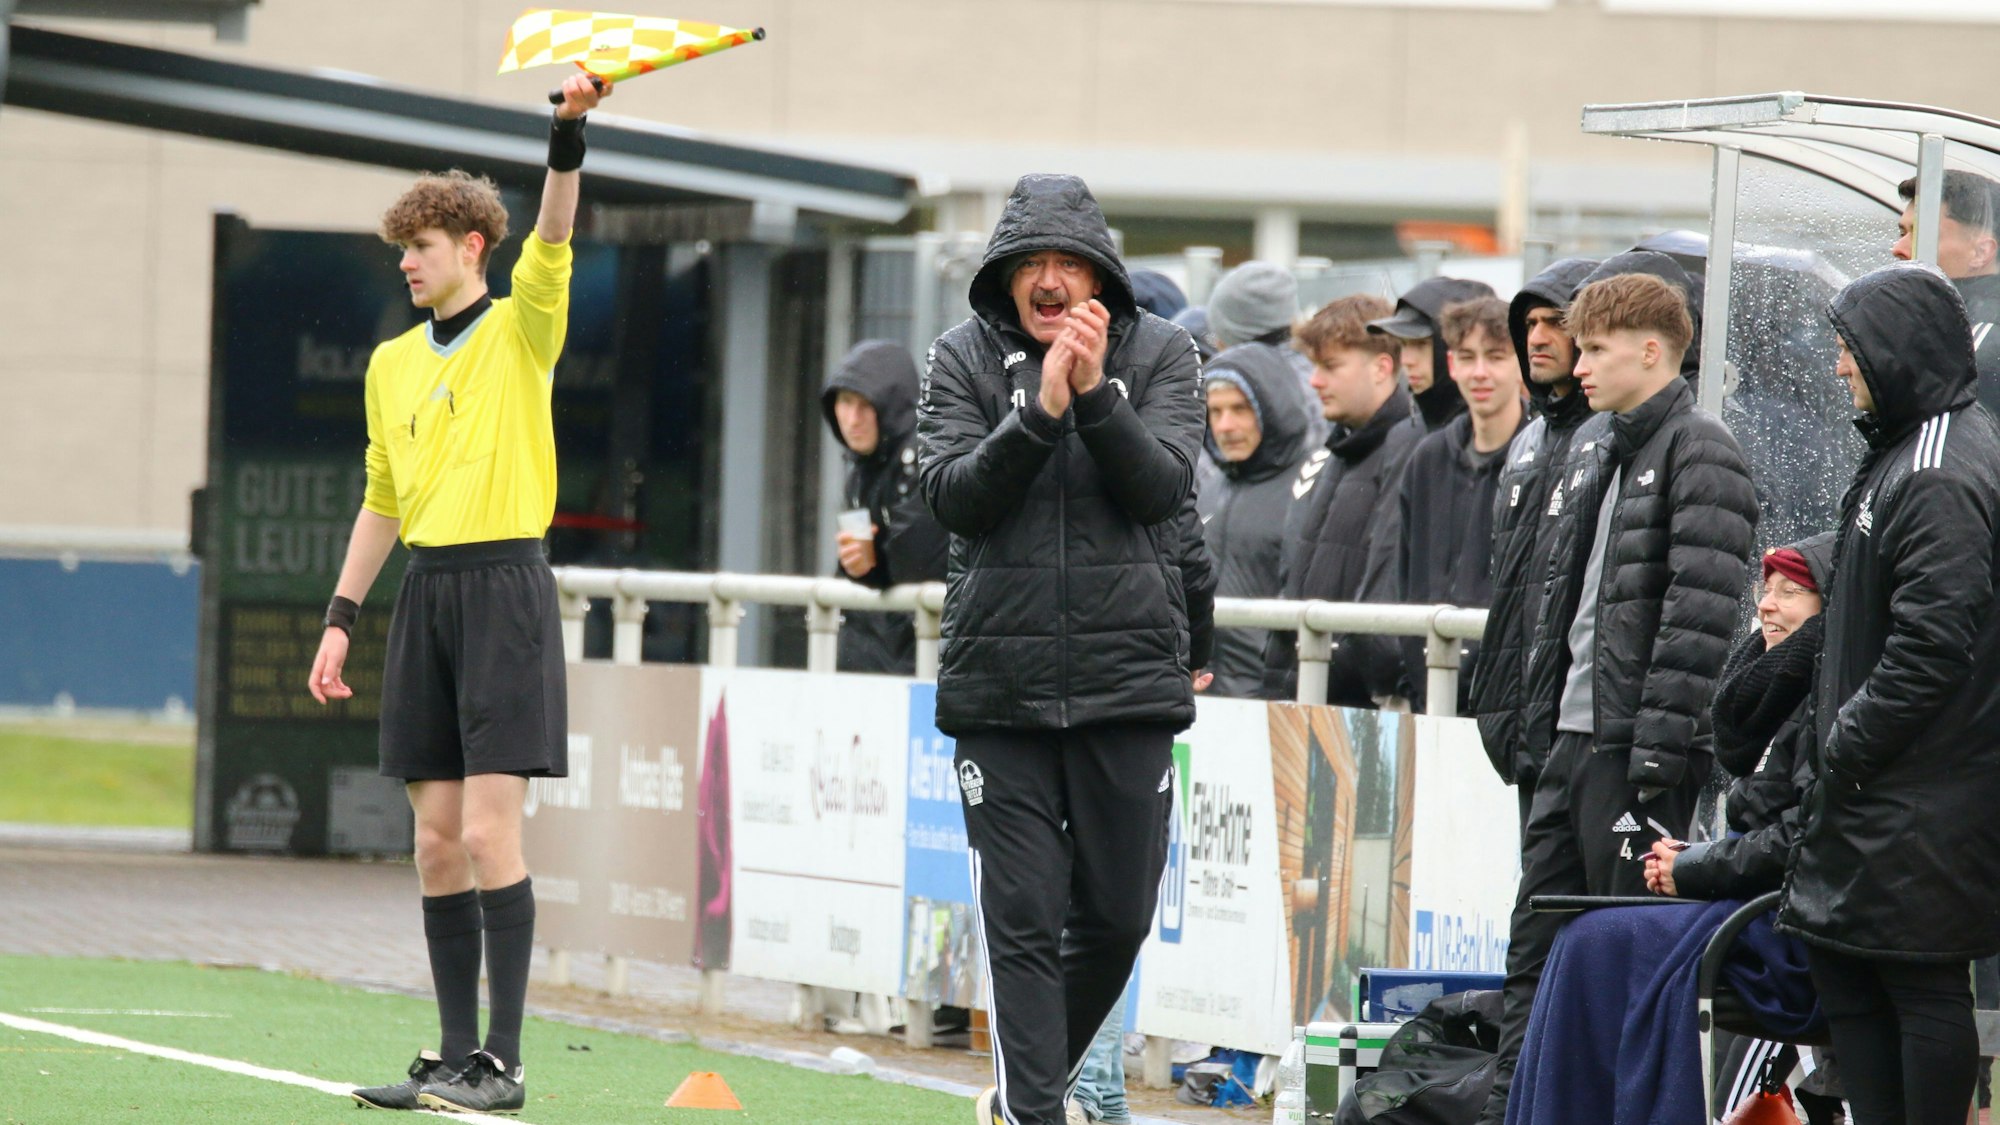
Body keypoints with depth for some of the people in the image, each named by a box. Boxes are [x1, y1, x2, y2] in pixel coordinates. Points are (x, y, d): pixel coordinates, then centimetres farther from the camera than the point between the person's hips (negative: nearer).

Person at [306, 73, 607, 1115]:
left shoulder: (520, 332, -1)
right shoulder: (392, 363, 15)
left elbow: (551, 240, -20)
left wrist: (568, 135, -34)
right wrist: (341, 617, 16)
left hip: (504, 585, -6)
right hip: (425, 591, 6)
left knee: (488, 832, -11)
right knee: (437, 841, 5)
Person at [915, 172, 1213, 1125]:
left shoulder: (1158, 354, 4)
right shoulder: (963, 359, 3)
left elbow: (1159, 485, -8)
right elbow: (954, 496, -9)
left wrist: (1096, 393, -21)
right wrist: (1041, 410, -21)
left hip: (1130, 680, 1)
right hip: (999, 681, -1)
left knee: (1116, 916, 7)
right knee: (1022, 918, -4)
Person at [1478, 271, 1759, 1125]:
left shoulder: (1699, 455, -11)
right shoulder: (1592, 448, 17)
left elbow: (1699, 618, -18)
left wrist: (1656, 757, -22)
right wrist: (1541, 715, 15)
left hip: (1637, 745, -9)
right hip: (1574, 737, 9)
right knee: (1536, 944, 10)